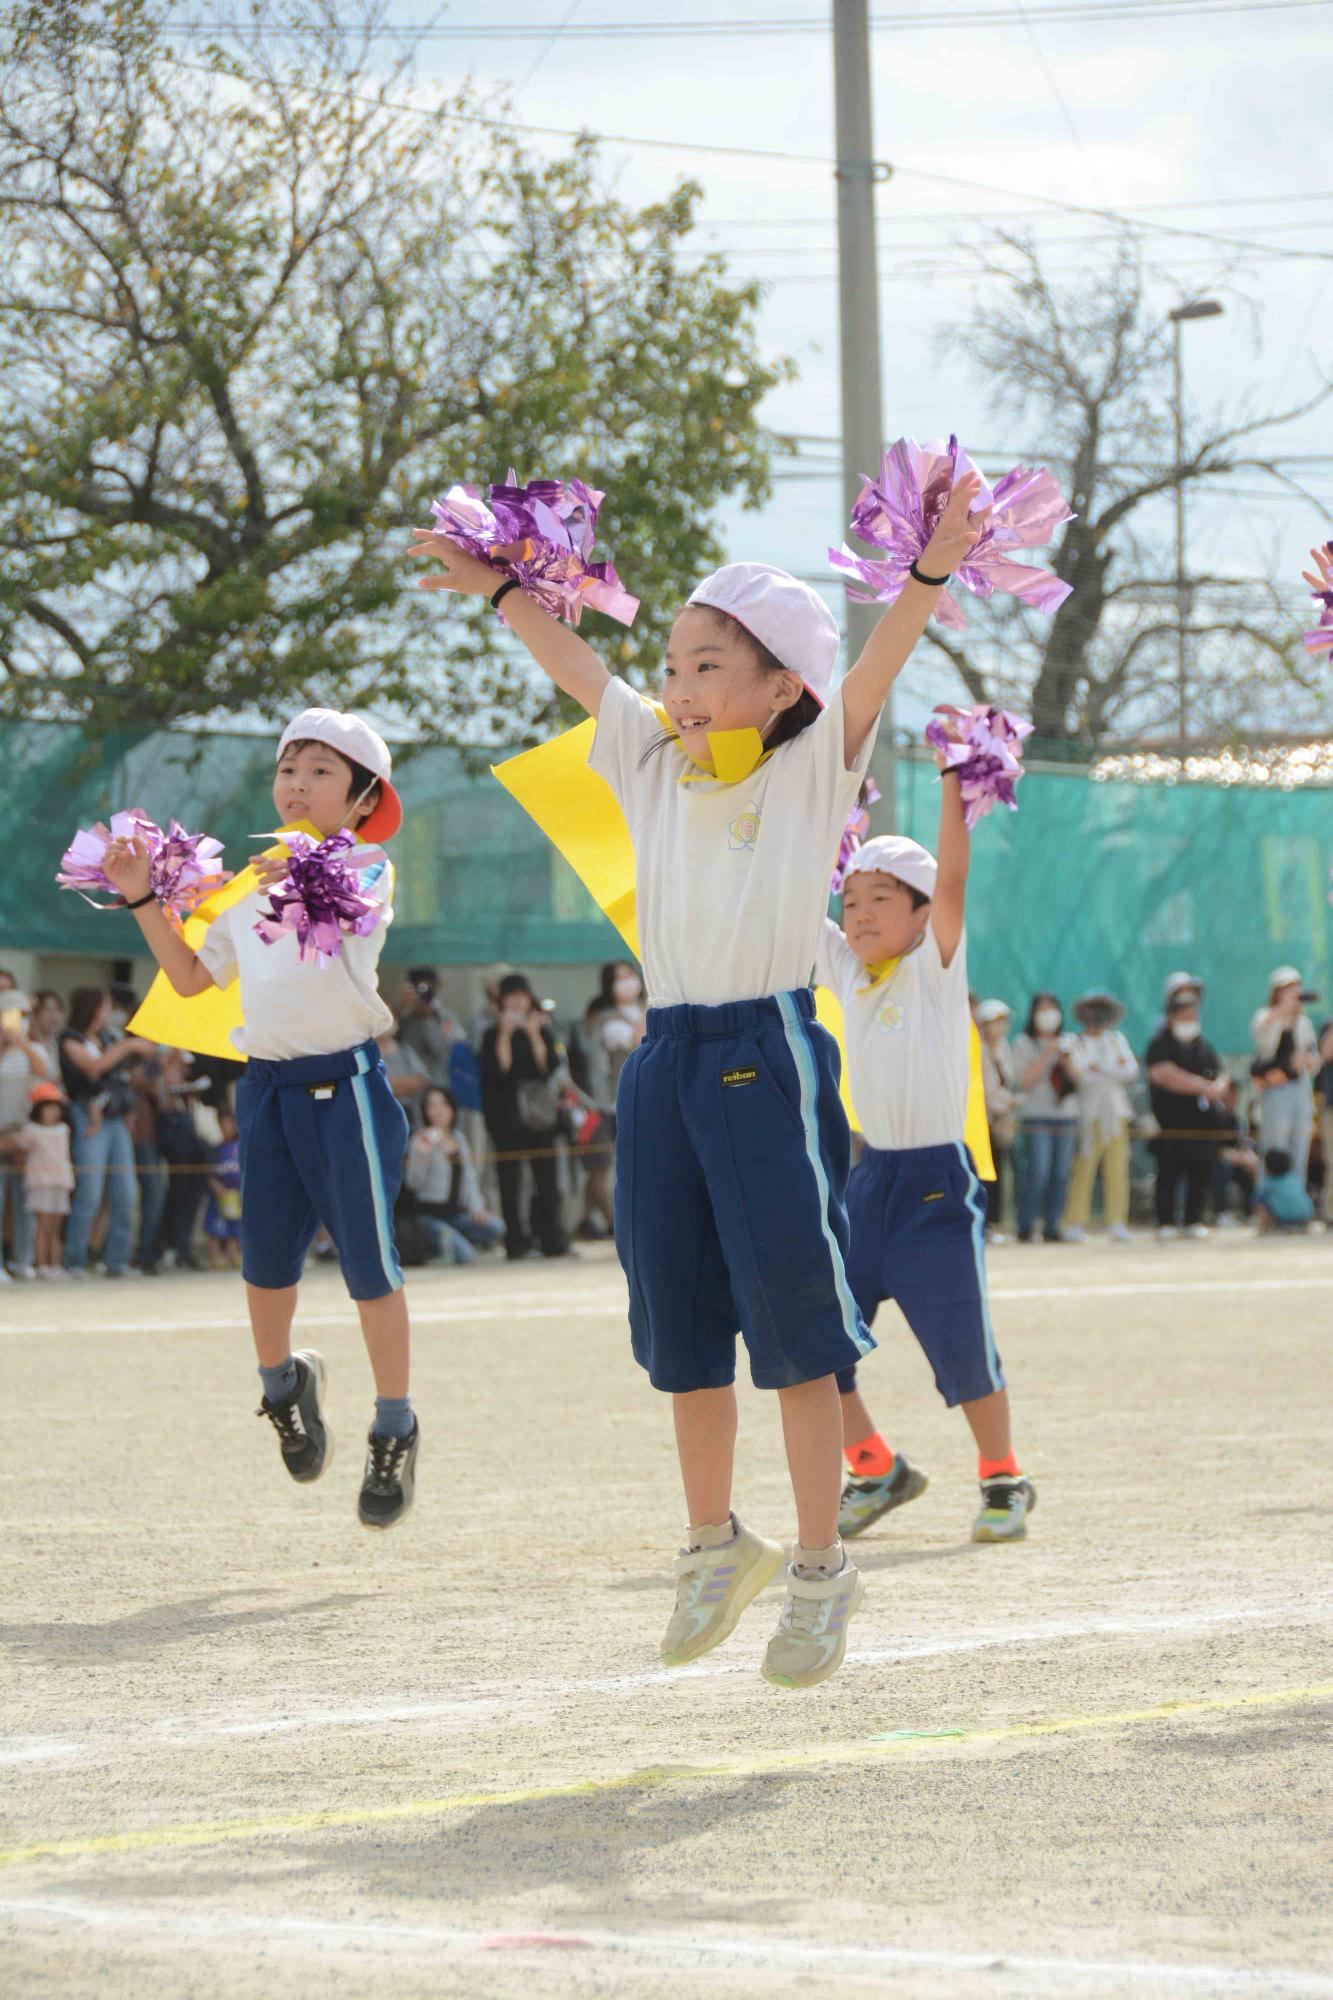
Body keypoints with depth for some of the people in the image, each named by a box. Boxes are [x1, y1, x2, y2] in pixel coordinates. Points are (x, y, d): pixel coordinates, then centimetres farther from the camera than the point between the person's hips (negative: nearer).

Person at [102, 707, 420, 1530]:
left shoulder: (368, 868, -3)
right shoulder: (255, 884, 15)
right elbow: (192, 976, 23)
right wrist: (144, 900, 13)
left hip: (346, 1083, -5)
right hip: (268, 1085, 5)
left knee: (370, 1263, -3)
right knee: (266, 1259, 8)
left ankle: (395, 1431, 9)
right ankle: (282, 1381, 36)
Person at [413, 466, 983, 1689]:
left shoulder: (813, 769, -2)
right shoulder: (656, 768, 11)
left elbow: (870, 673, -17)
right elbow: (579, 670, 20)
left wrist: (929, 576, -31)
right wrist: (498, 589, 20)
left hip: (771, 1055, -5)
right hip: (667, 1059, 5)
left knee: (793, 1317, -6)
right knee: (680, 1324, 9)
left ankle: (821, 1566, 2)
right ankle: (715, 1544, 23)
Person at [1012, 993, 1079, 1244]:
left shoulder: (1067, 1042, 17)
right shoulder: (1025, 1044, 3)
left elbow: (1077, 1079, 11)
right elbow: (1026, 1081, -7)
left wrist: (1065, 1059, -5)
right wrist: (1046, 1056, -12)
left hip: (1066, 1113, 4)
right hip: (1037, 1116, -4)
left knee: (1061, 1174, -1)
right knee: (1038, 1172, -14)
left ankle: (1052, 1226, 5)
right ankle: (1025, 1226, -7)